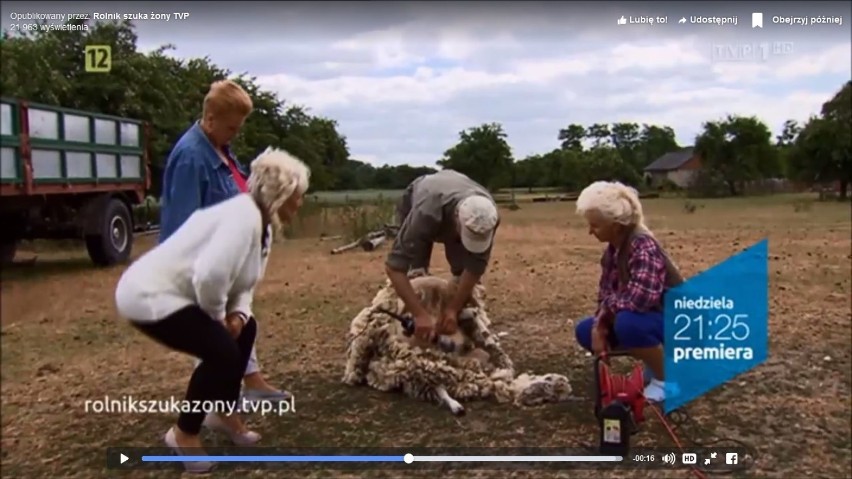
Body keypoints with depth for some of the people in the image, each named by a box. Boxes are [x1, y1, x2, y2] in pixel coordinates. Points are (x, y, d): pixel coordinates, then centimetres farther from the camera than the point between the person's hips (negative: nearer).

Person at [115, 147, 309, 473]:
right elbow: (209, 275, -36)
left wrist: (238, 313, -7)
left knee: (244, 329, 17)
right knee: (223, 351, -16)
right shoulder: (244, 216, -24)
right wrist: (218, 316, -16)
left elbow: (242, 280, 13)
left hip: (174, 294, 11)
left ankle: (227, 413, 31)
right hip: (149, 296, -11)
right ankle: (183, 435, 6)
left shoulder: (261, 222, 8)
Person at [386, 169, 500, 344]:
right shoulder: (426, 213, -49)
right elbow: (394, 266, -50)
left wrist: (453, 309, -35)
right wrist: (420, 314, -54)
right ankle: (417, 331, 2)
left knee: (464, 270, -9)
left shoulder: (486, 217, -39)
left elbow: (476, 267, -29)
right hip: (413, 202, -2)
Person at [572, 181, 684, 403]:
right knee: (585, 331, 0)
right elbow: (605, 293, 3)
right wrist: (599, 326, -15)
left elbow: (641, 297, -41)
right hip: (642, 317, 9)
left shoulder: (643, 247, -28)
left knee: (627, 323, -37)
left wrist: (609, 307, -21)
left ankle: (666, 380, -10)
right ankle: (657, 361, 12)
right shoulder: (613, 250, 0)